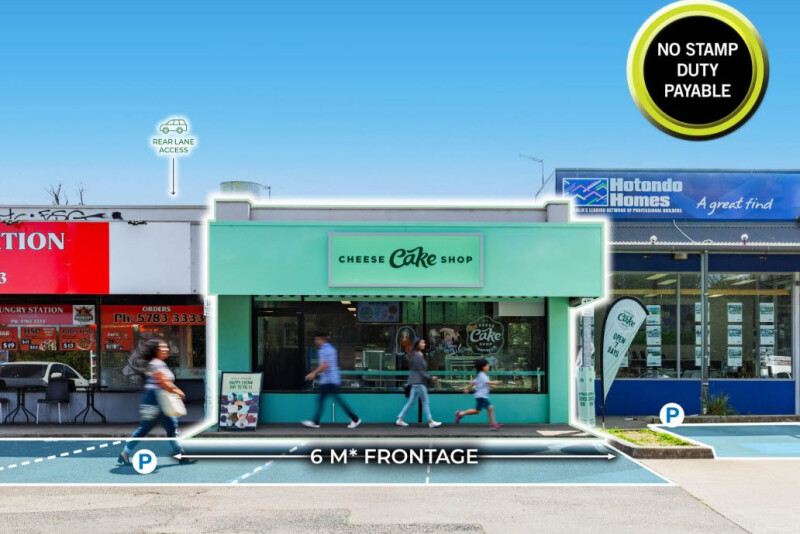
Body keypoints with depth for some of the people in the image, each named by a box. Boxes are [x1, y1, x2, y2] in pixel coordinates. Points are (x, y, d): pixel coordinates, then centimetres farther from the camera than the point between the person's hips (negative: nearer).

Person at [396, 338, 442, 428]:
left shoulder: (420, 355, 15)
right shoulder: (417, 356, -14)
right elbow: (420, 370, -16)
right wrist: (430, 377, -16)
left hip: (416, 382, 9)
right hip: (418, 382, -9)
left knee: (410, 402, 10)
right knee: (426, 402, -3)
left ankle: (400, 419, 10)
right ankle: (430, 421, 1)